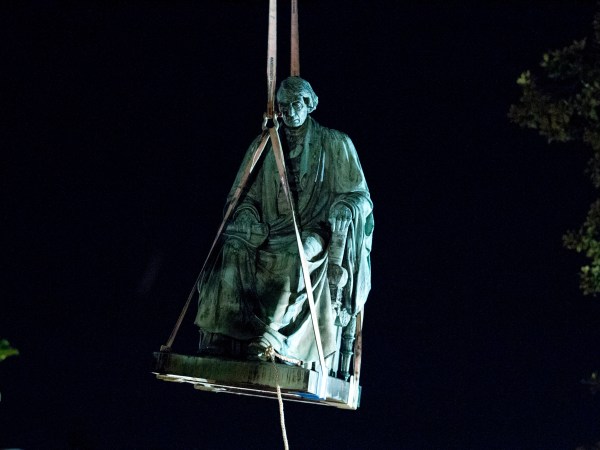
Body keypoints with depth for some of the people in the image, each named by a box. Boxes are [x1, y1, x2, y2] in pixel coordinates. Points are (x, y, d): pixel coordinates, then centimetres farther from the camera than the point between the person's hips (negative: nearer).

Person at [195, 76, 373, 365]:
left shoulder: (334, 144, 9)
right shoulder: (264, 146, 18)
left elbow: (358, 195, 5)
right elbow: (247, 196, 16)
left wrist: (338, 218, -15)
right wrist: (247, 222, -6)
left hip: (314, 232, -3)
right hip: (273, 231, 3)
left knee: (300, 253, -38)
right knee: (234, 249, -29)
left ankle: (272, 336, -50)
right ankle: (221, 338, -39)